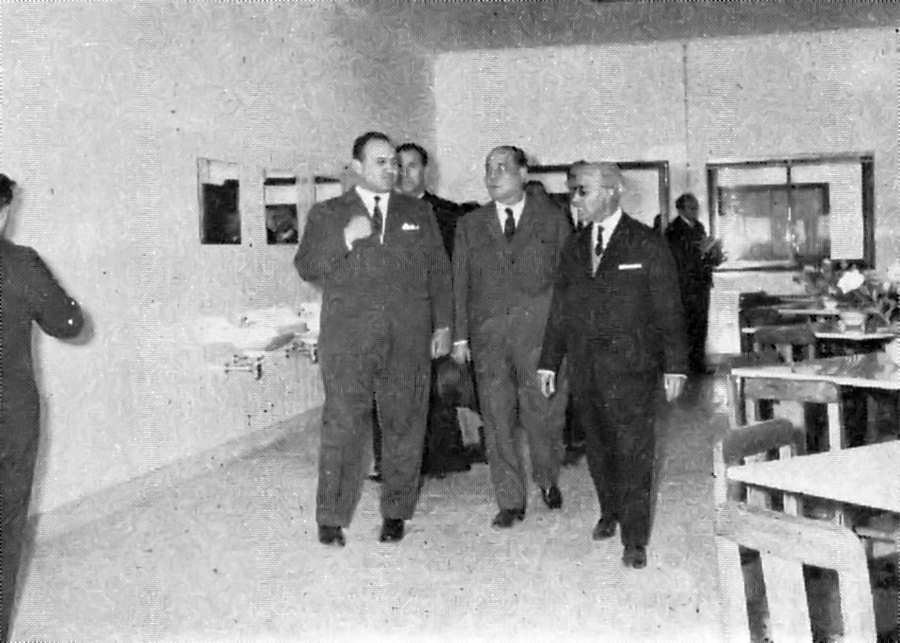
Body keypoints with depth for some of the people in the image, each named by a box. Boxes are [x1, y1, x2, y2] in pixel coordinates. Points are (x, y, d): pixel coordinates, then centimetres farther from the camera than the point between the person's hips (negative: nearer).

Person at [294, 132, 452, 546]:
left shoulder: (419, 214, 15)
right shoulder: (326, 214, 10)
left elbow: (438, 271, 14)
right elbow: (305, 268, 2)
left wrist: (443, 325, 7)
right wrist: (346, 239, -11)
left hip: (408, 340, 2)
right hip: (348, 339, -2)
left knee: (403, 426, 5)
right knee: (342, 426, -3)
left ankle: (395, 514, 18)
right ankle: (331, 518, 7)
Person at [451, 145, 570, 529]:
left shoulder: (552, 218, 6)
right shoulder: (470, 225, 12)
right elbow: (460, 282, 9)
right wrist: (460, 336, 2)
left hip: (541, 332, -2)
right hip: (488, 335, 2)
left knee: (543, 416, 1)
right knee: (497, 421, 4)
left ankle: (548, 480, 29)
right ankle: (511, 501, 16)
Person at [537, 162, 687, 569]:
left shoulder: (647, 245, -3)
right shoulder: (574, 248, 11)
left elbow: (668, 310, -3)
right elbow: (559, 309, 14)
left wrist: (674, 365, -7)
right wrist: (549, 362, 11)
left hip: (630, 365, -4)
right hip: (584, 364, 5)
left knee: (633, 451, -3)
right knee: (597, 447, 12)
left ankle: (635, 539, 6)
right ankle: (610, 512, 32)